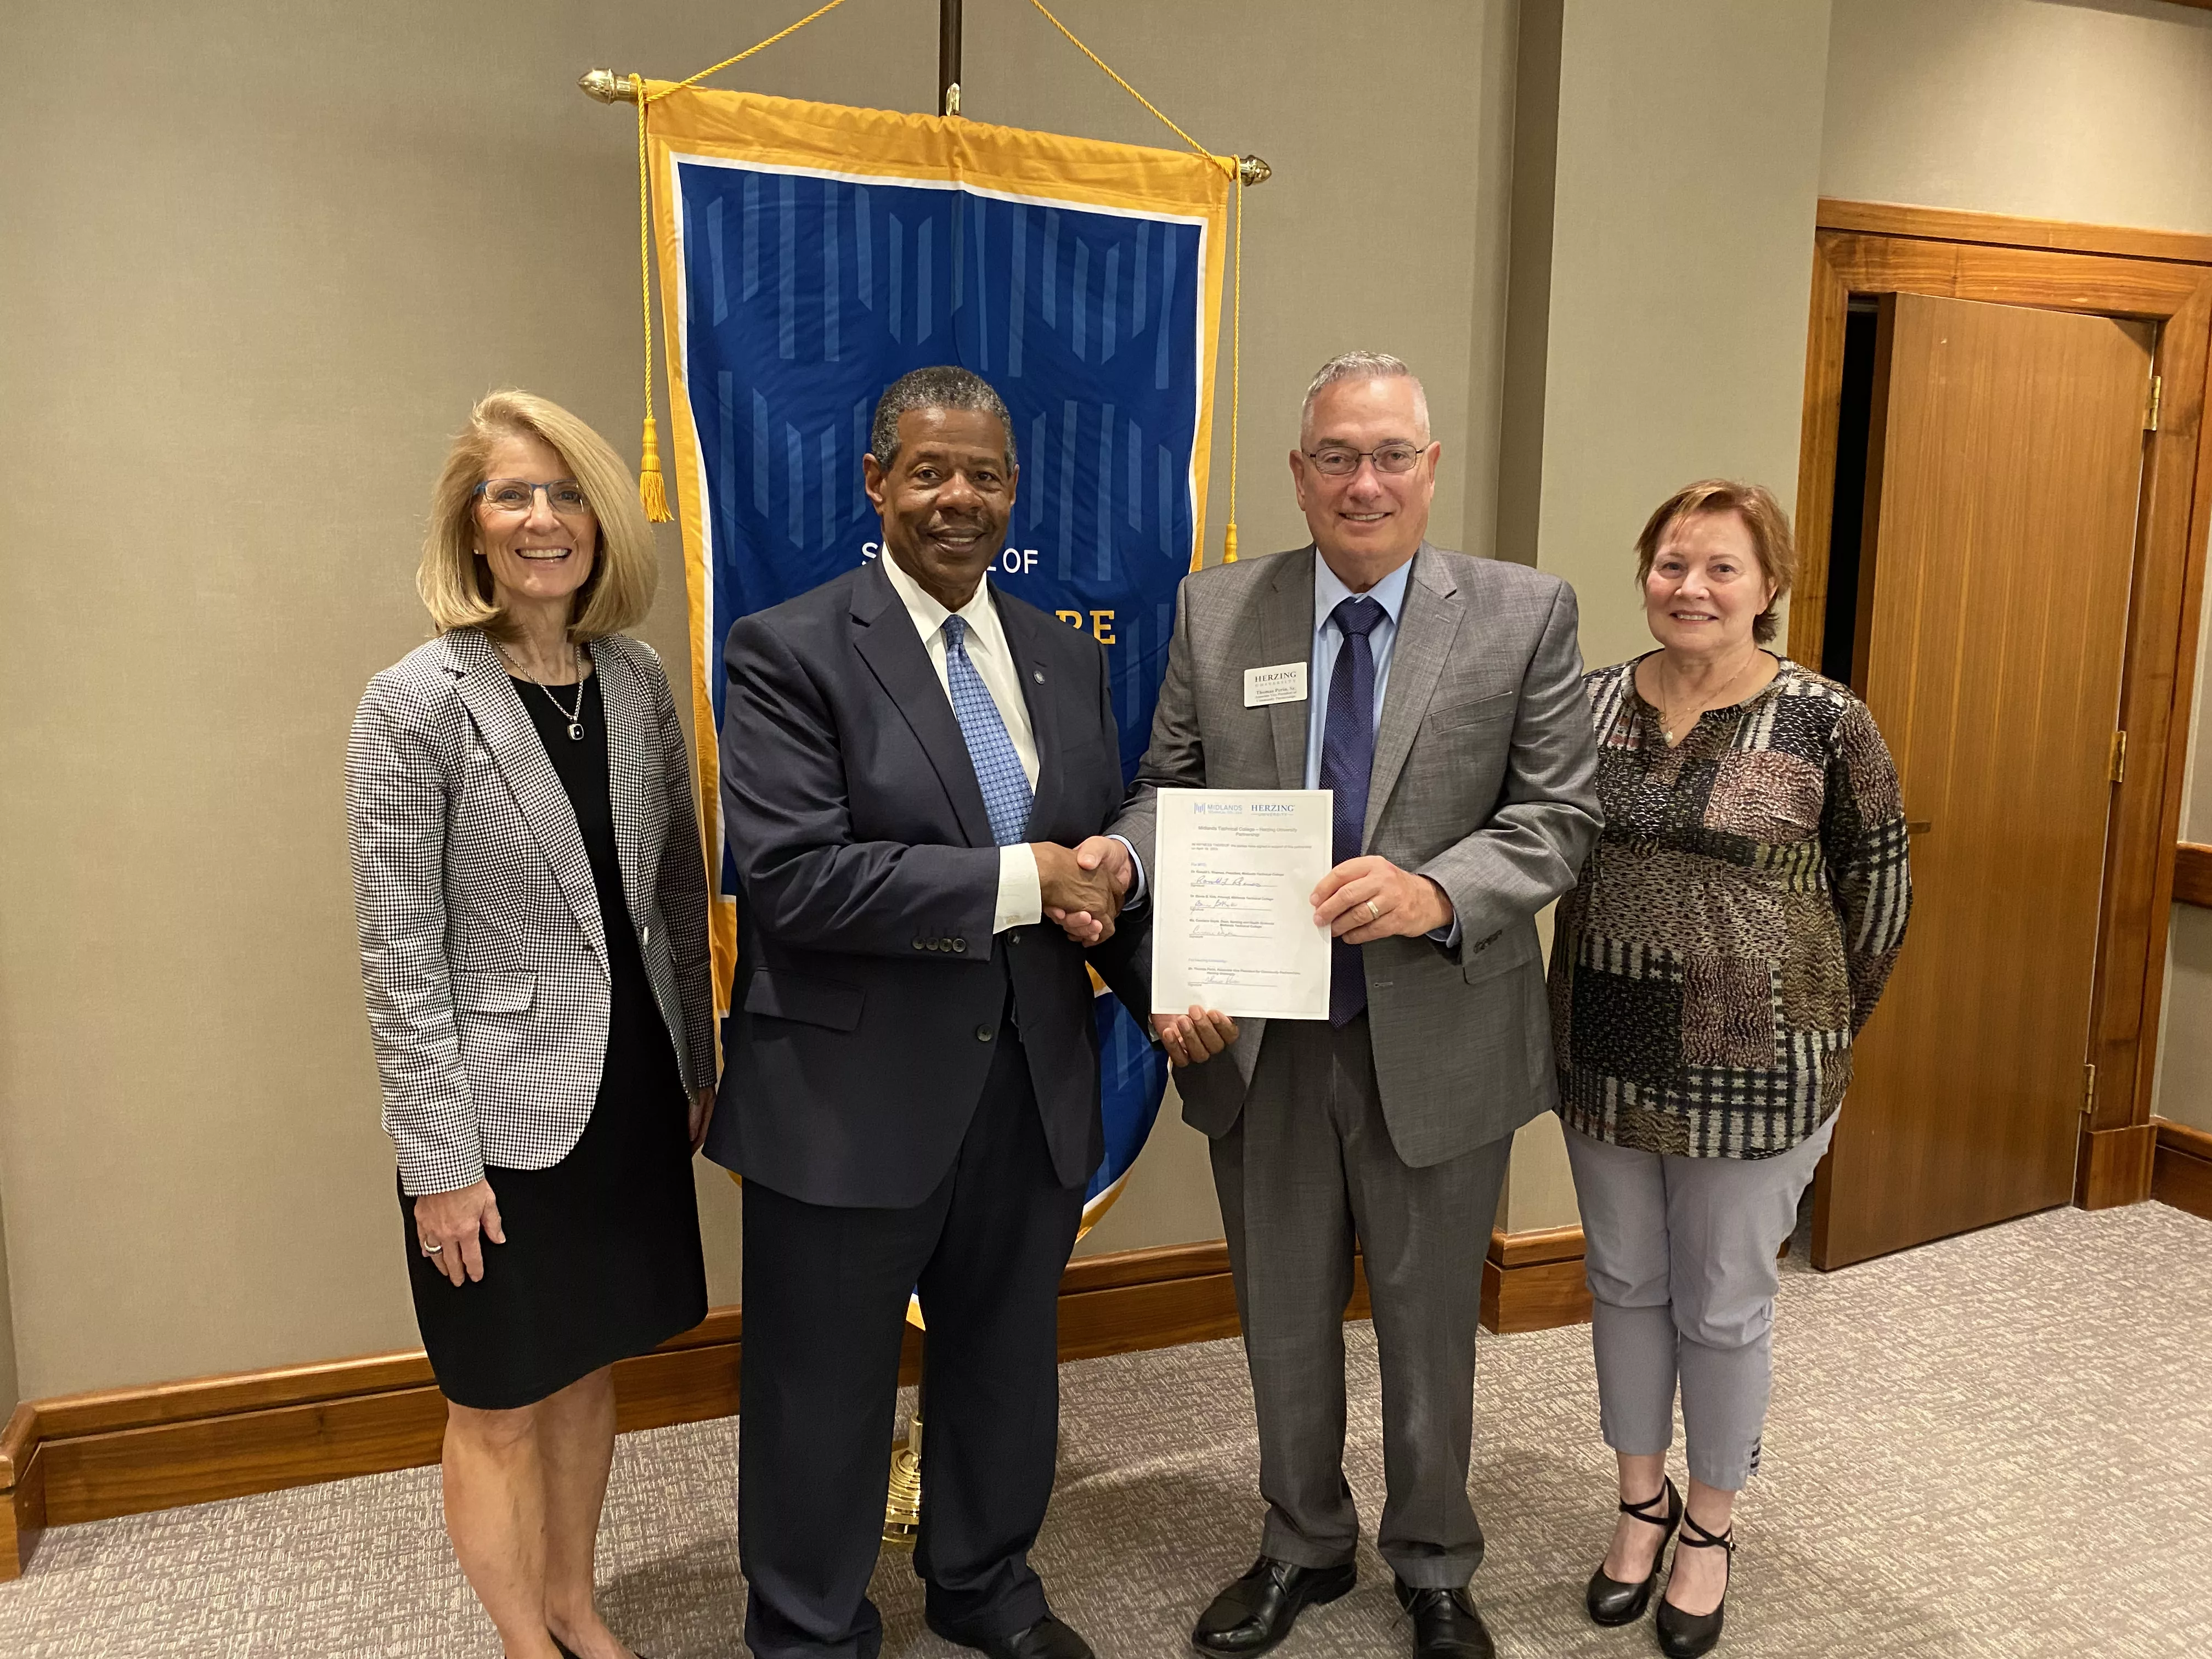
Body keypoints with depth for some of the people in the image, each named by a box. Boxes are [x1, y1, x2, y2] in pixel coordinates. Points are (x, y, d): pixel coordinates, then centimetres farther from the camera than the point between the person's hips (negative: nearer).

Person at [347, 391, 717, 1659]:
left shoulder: (639, 679, 1)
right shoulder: (415, 704, -13)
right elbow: (401, 952, -13)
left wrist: (696, 1063, 10)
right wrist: (441, 1160, -13)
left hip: (631, 1095, 5)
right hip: (502, 1113, -5)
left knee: (589, 1368, 21)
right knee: (501, 1403, 12)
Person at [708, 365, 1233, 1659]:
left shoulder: (1068, 658, 7)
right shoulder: (788, 654, -11)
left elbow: (1103, 856, 12)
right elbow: (793, 874, -21)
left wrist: (1164, 988, -9)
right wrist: (1021, 881, -22)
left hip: (1035, 1088, 6)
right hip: (854, 1101, -5)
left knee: (1008, 1364, 23)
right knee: (828, 1397, 13)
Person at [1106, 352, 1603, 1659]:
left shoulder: (1527, 614, -6)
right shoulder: (1215, 611, 0)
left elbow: (1560, 815, -9)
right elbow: (1170, 787, 3)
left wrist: (1436, 892, -27)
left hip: (1436, 1043, -1)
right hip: (1261, 1041, 2)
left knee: (1431, 1328, 18)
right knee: (1284, 1320, 20)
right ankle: (1304, 1547, 46)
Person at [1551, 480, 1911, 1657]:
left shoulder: (1825, 723, -10)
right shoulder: (1590, 703, -1)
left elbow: (1880, 893, 0)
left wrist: (1815, 1032, 6)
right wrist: (1584, 1013, 7)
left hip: (1748, 1072, -3)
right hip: (1603, 1060, 3)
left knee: (1722, 1306, 11)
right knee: (1623, 1283, 17)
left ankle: (1709, 1526, 35)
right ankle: (1640, 1500, 39)